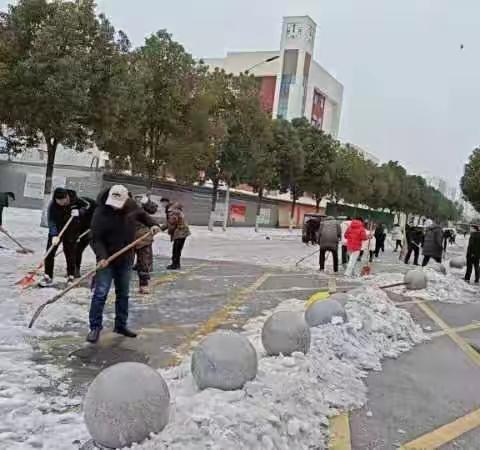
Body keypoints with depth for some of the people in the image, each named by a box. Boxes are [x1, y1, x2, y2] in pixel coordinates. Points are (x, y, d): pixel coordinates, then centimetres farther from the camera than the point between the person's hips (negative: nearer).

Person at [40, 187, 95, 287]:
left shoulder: (75, 199, -17)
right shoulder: (52, 205, -20)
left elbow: (88, 205, -1)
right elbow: (51, 221, -27)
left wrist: (80, 212, -20)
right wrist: (54, 235, -40)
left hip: (71, 231, 0)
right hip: (57, 231, 0)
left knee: (70, 252, 1)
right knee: (50, 250, -5)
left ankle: (71, 276, 15)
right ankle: (48, 277, 1)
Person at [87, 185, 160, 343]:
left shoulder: (132, 206, -5)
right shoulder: (101, 213, -19)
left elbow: (142, 214, 18)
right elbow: (96, 239, -19)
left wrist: (152, 224, 1)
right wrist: (102, 256, -33)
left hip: (126, 259, 5)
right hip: (107, 260, -5)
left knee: (123, 294, 14)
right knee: (100, 293, -7)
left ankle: (121, 325, 26)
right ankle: (95, 327, 4)